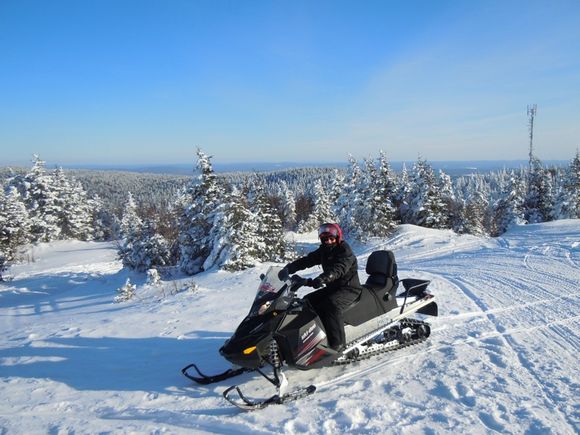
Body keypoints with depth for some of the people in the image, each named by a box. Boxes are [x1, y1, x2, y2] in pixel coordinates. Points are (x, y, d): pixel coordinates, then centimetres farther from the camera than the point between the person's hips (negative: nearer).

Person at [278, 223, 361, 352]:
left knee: (332, 303, -34)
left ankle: (338, 342, -30)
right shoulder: (323, 251, 7)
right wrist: (288, 268, -16)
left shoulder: (345, 251, -16)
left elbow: (339, 269, -34)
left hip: (349, 288, -8)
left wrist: (323, 278, -51)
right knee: (307, 300, -1)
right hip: (332, 288, 8)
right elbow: (306, 260, -1)